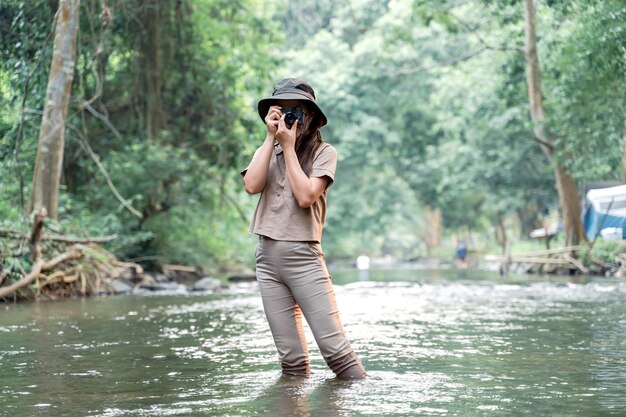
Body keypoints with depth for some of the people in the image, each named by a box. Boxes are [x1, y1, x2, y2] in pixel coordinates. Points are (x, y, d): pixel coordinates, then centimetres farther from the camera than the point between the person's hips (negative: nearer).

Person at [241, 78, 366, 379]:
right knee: (291, 359, 2)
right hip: (267, 256, 4)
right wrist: (271, 137, -4)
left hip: (303, 255, -4)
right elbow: (252, 185, -6)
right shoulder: (266, 152, 15)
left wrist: (288, 146, -7)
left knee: (334, 347, -10)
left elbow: (306, 196, -14)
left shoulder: (323, 152, 2)